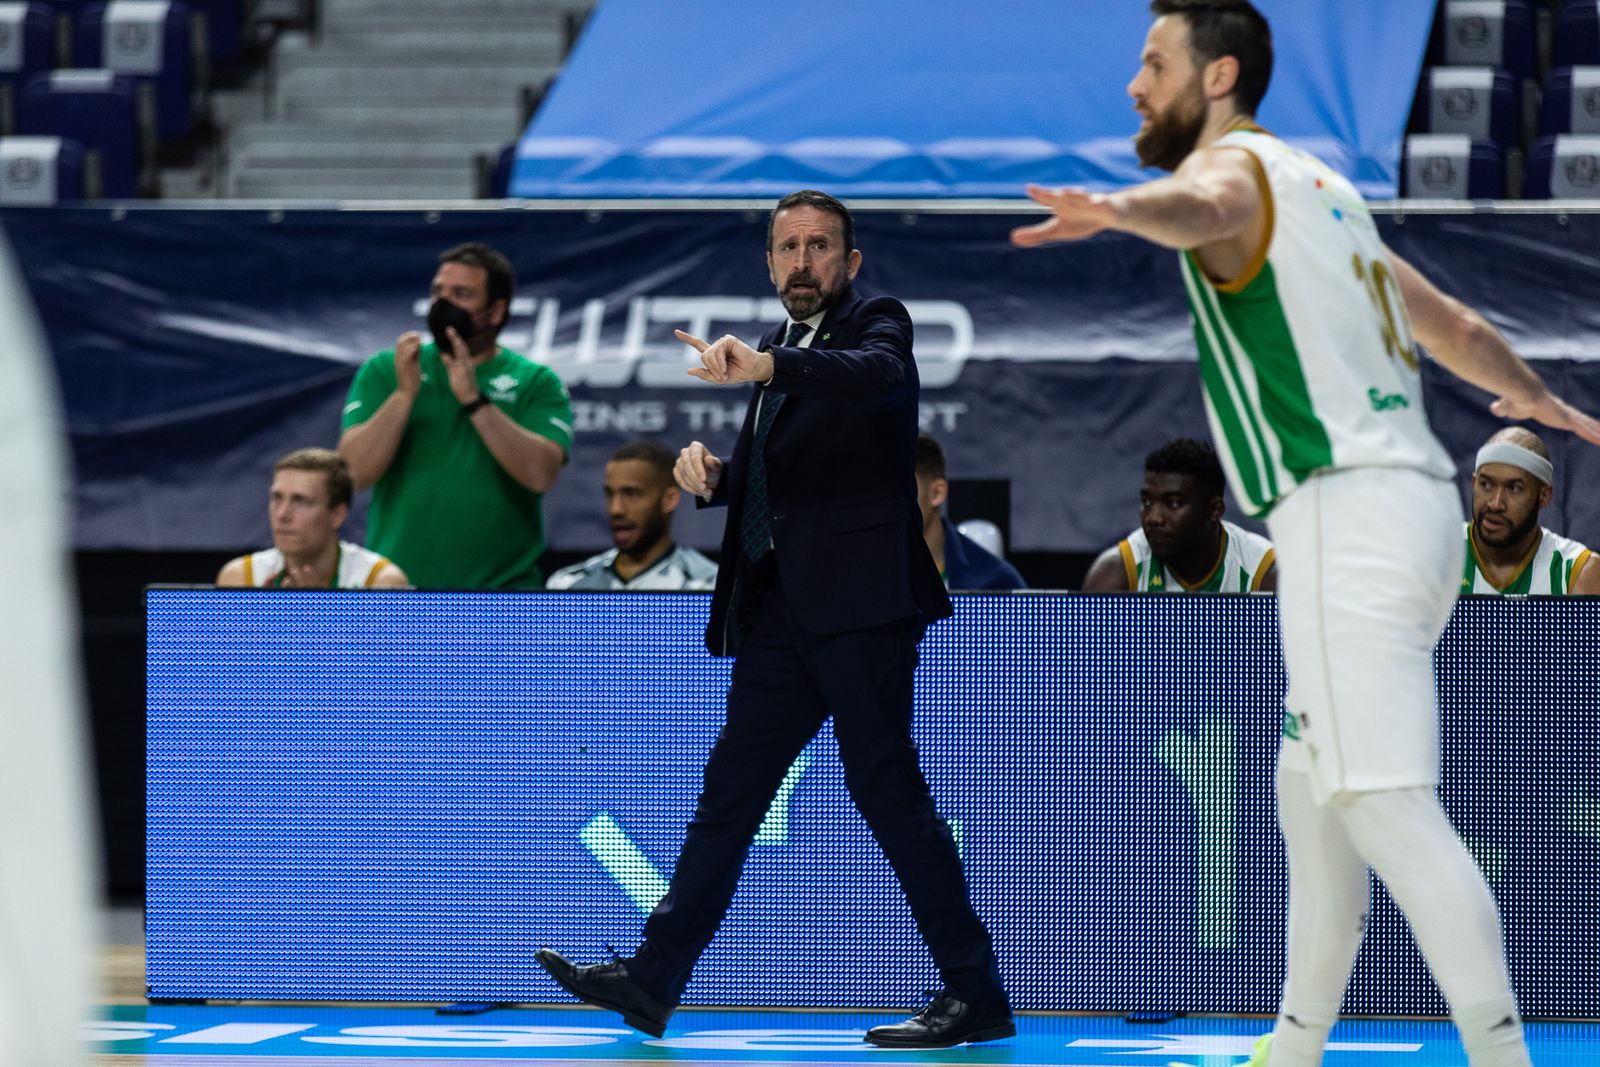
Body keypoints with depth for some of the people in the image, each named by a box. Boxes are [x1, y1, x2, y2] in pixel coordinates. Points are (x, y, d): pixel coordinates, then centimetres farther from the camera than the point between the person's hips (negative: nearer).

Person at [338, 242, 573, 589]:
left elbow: (540, 474, -12)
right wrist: (405, 393, -14)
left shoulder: (535, 383, 5)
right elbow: (355, 472, -4)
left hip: (502, 581, -1)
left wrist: (474, 400, -18)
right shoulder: (383, 371, 8)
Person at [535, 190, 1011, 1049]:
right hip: (779, 607, 8)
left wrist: (764, 366, -42)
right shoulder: (781, 347, 21)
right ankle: (652, 980, 10)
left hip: (859, 601, -8)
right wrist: (713, 474, 5)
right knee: (728, 791, 8)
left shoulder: (875, 323, -2)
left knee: (886, 787, -9)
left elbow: (875, 375, -27)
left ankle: (974, 995, -6)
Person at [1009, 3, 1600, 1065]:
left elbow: (1200, 204, -30)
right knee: (1311, 791, 20)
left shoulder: (1236, 164, -3)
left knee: (1384, 802, -18)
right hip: (1416, 498, 10)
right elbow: (1455, 324, 35)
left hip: (1350, 515, -10)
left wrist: (1122, 210, -53)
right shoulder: (1319, 186, 24)